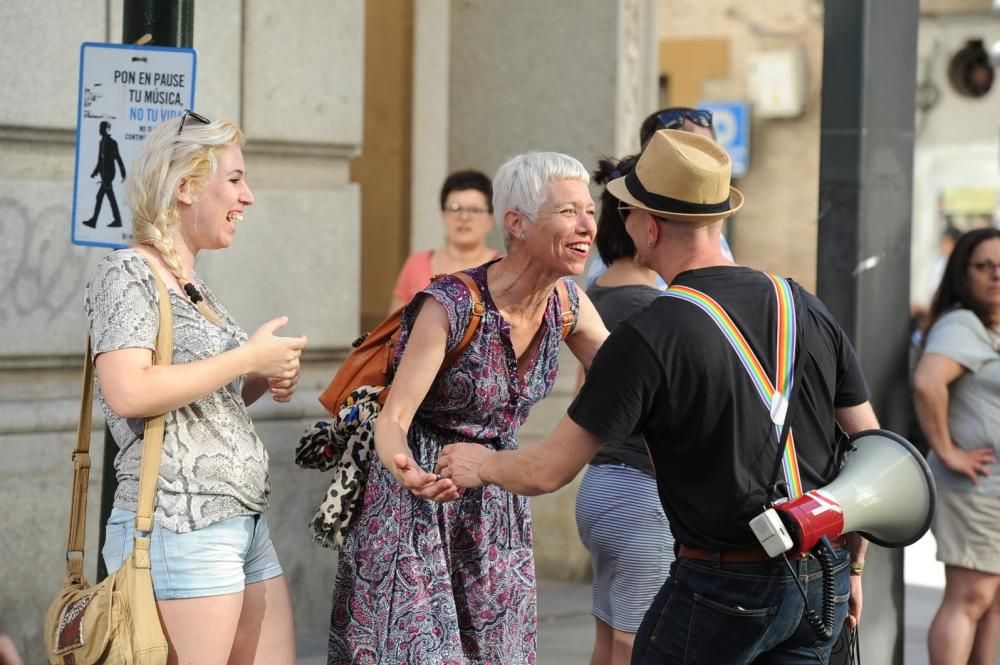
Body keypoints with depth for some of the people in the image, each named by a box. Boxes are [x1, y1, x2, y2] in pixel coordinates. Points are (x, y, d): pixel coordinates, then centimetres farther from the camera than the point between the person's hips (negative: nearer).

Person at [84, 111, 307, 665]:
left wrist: (267, 382, 8)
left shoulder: (193, 285, 19)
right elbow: (129, 394, -23)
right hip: (179, 530, -9)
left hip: (245, 525, 9)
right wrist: (248, 358, -15)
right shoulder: (126, 275, -8)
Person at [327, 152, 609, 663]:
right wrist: (409, 473, -49)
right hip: (419, 506, -6)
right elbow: (393, 419, -27)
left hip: (496, 507, 6)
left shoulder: (566, 302, -5)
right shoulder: (451, 306, -24)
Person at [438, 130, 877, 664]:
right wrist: (852, 565, 19)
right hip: (822, 584, 6)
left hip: (726, 587, -6)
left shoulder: (647, 338, -15)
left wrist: (482, 464, 10)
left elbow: (547, 472, -12)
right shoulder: (805, 308, 2)